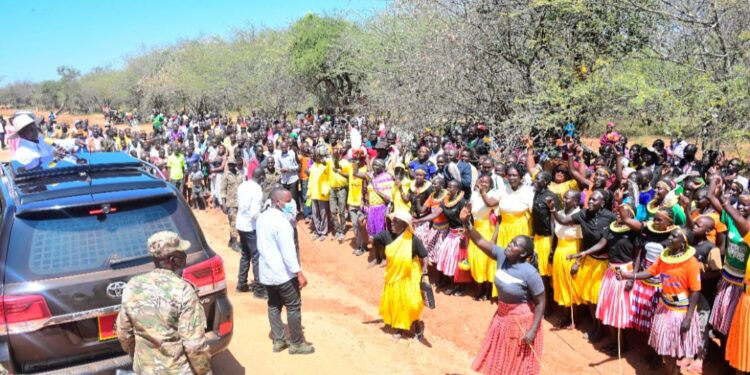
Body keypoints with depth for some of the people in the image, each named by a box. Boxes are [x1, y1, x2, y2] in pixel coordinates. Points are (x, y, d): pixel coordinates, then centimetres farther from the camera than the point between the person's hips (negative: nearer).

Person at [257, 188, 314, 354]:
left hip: (266, 271, 9)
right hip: (283, 273, -8)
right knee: (293, 307, 4)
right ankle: (297, 343, 13)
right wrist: (299, 273, -22)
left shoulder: (262, 217, 5)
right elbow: (288, 251, -25)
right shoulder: (281, 222, -22)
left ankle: (278, 340, 24)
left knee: (273, 305, 17)